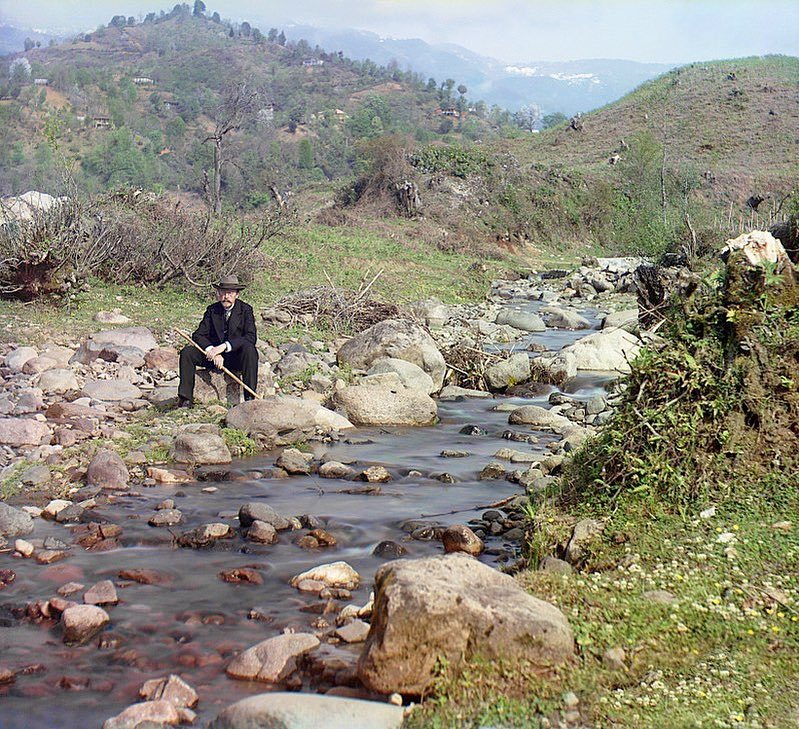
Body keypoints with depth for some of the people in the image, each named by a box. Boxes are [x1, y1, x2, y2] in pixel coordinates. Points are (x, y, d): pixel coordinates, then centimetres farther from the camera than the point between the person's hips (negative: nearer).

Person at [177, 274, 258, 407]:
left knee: (249, 349, -35)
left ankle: (250, 398, -35)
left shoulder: (246, 309, -4)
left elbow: (251, 337, -18)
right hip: (214, 355, 3)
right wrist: (212, 351, -24)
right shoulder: (212, 310, 4)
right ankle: (186, 399, -21)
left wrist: (225, 346, -29)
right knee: (187, 352, -19)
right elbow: (198, 335, -4)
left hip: (236, 357, -3)